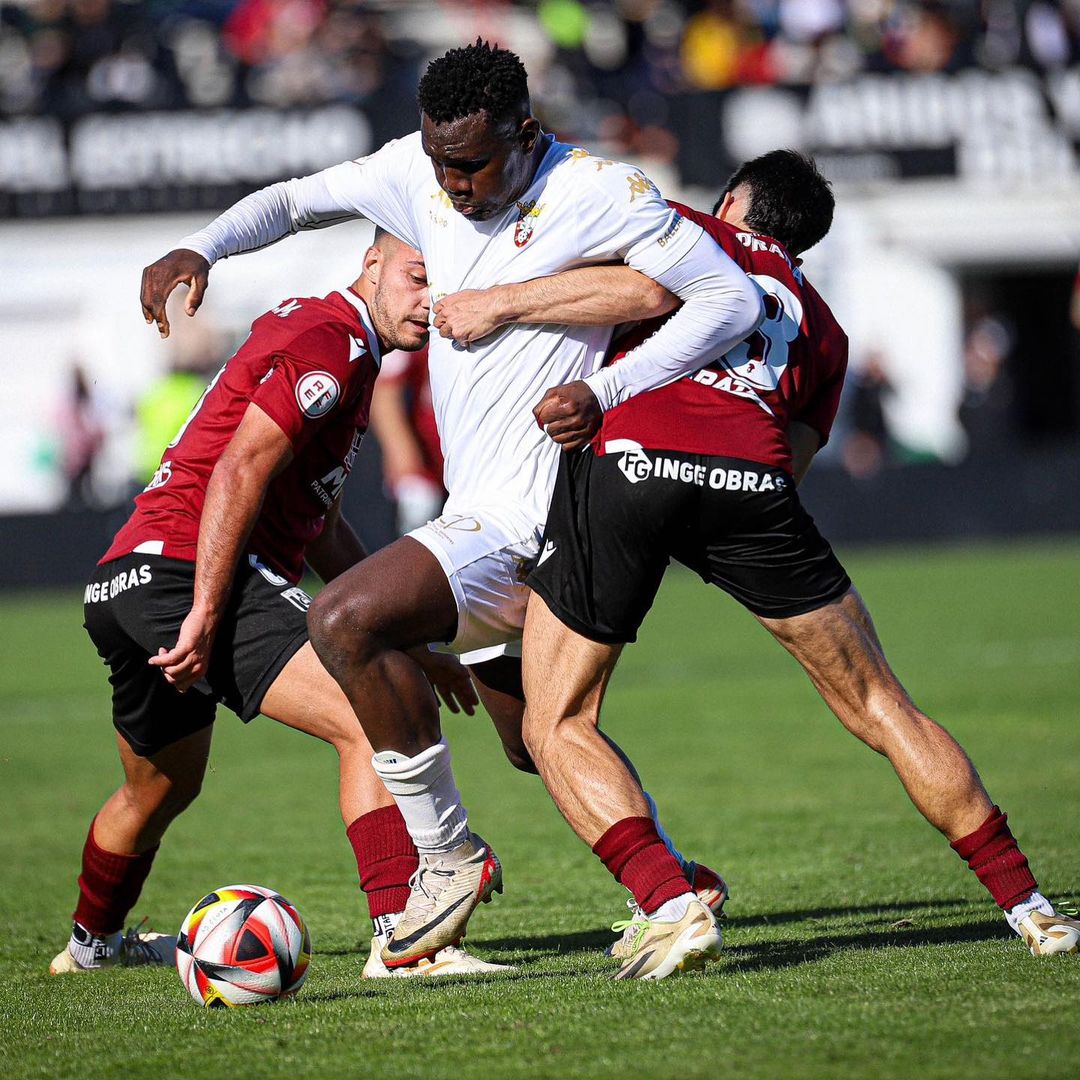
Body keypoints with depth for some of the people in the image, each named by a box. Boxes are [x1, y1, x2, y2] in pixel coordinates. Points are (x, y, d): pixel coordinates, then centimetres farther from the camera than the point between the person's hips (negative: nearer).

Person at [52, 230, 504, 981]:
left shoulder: (325, 339, 23)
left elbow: (320, 526, 29)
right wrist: (206, 614, -25)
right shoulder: (330, 342, -9)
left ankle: (92, 943, 54)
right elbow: (240, 470, -19)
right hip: (189, 576, -11)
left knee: (159, 790, 32)